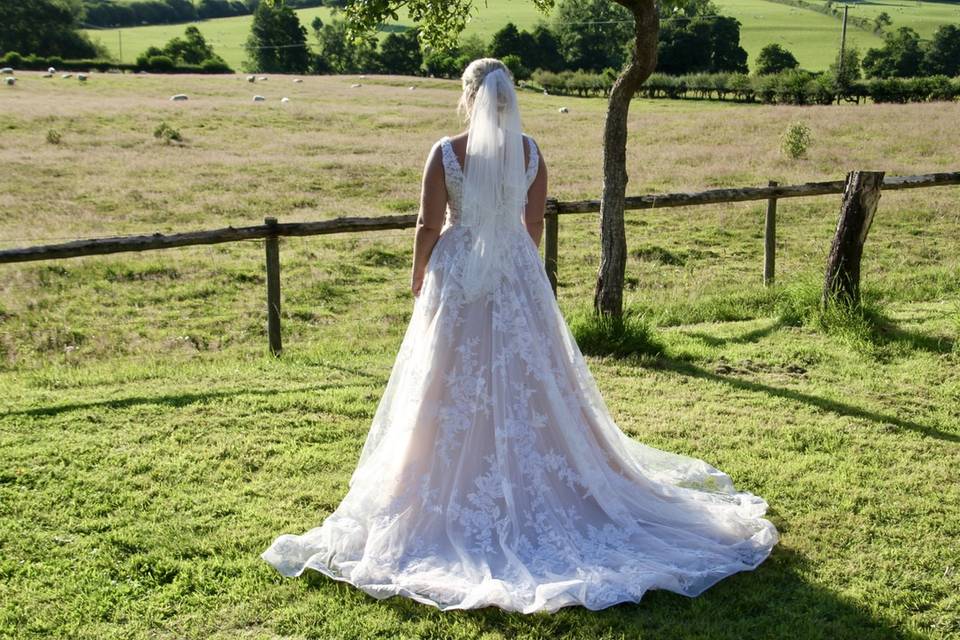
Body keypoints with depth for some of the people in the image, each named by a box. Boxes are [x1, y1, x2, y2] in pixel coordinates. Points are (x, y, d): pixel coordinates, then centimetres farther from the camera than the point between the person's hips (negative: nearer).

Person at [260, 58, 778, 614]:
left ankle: (458, 495, 15)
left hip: (458, 281, -3)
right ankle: (547, 484, 26)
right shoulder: (530, 151, -3)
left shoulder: (447, 152, -12)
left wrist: (418, 277, 6)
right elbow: (535, 222, 5)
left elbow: (430, 225, -9)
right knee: (530, 385, 14)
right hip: (519, 277, 3)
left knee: (459, 392, 7)